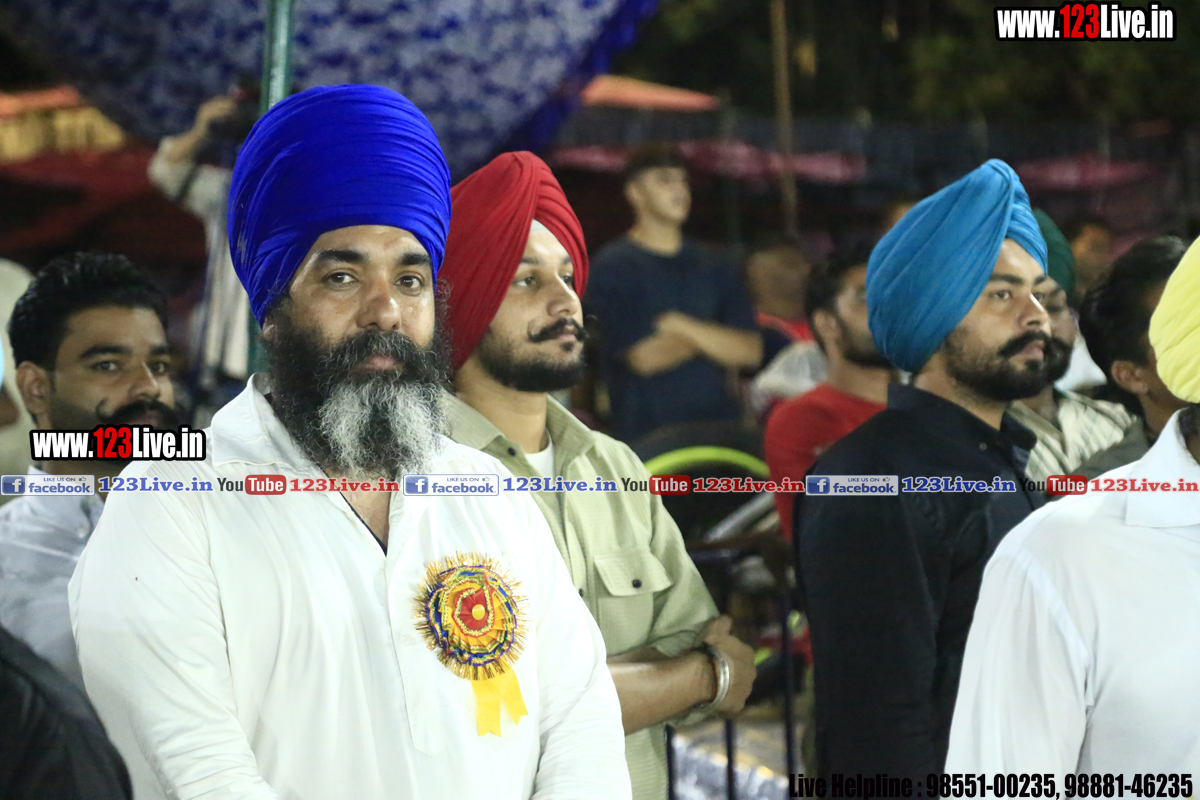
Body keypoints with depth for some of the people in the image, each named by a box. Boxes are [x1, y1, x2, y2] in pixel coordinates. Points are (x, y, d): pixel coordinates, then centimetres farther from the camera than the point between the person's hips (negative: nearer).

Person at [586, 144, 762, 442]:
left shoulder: (714, 268, 15)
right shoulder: (613, 266, 0)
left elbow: (751, 351, 4)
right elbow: (644, 357, -8)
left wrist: (679, 325, -6)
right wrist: (710, 335, 4)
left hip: (719, 424, 4)